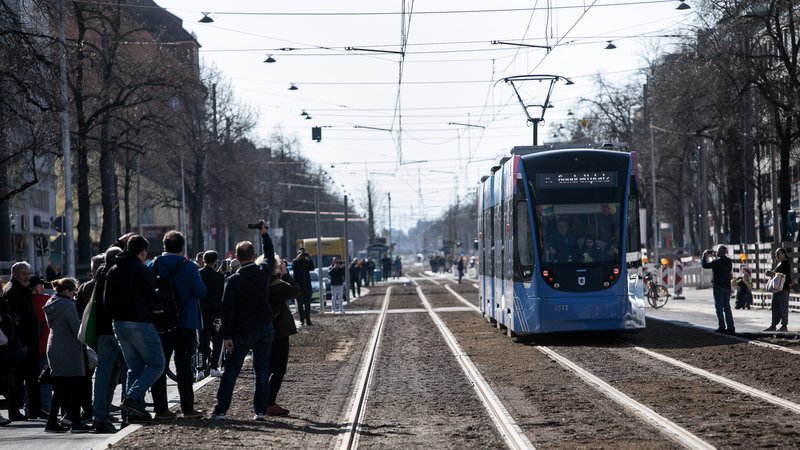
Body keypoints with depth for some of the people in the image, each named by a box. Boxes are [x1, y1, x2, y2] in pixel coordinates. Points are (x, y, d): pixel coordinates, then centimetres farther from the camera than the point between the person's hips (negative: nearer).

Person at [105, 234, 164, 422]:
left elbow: (107, 299, 14)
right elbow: (151, 297, -11)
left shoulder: (113, 271, 13)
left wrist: (117, 316, 16)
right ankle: (132, 398, -17)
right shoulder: (142, 270, -10)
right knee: (156, 364, 0)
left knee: (134, 367, 14)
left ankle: (135, 409, 6)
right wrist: (149, 315, 6)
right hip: (139, 323, -8)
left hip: (119, 324, 8)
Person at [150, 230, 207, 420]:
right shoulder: (188, 267, -10)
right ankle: (187, 408, 0)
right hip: (184, 324, -3)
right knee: (184, 365, 1)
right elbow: (201, 292, -12)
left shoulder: (154, 266, 1)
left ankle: (161, 408, 6)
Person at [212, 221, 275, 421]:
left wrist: (227, 336, -11)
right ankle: (260, 410, 4)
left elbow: (227, 309, -13)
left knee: (231, 371, 3)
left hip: (242, 332, -3)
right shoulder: (263, 272, -1)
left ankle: (220, 410, 2)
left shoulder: (234, 280, -11)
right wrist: (265, 234, 32)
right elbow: (270, 256, 22)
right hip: (265, 328, 3)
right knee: (262, 370, 7)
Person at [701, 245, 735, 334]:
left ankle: (722, 327, -6)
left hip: (719, 287, -7)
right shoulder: (729, 261, 7)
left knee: (719, 308, -2)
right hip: (727, 287, 7)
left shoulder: (717, 261, -15)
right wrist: (716, 256, 23)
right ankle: (730, 327, 8)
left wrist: (705, 256, 3)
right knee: (727, 307, 11)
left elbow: (704, 265, -12)